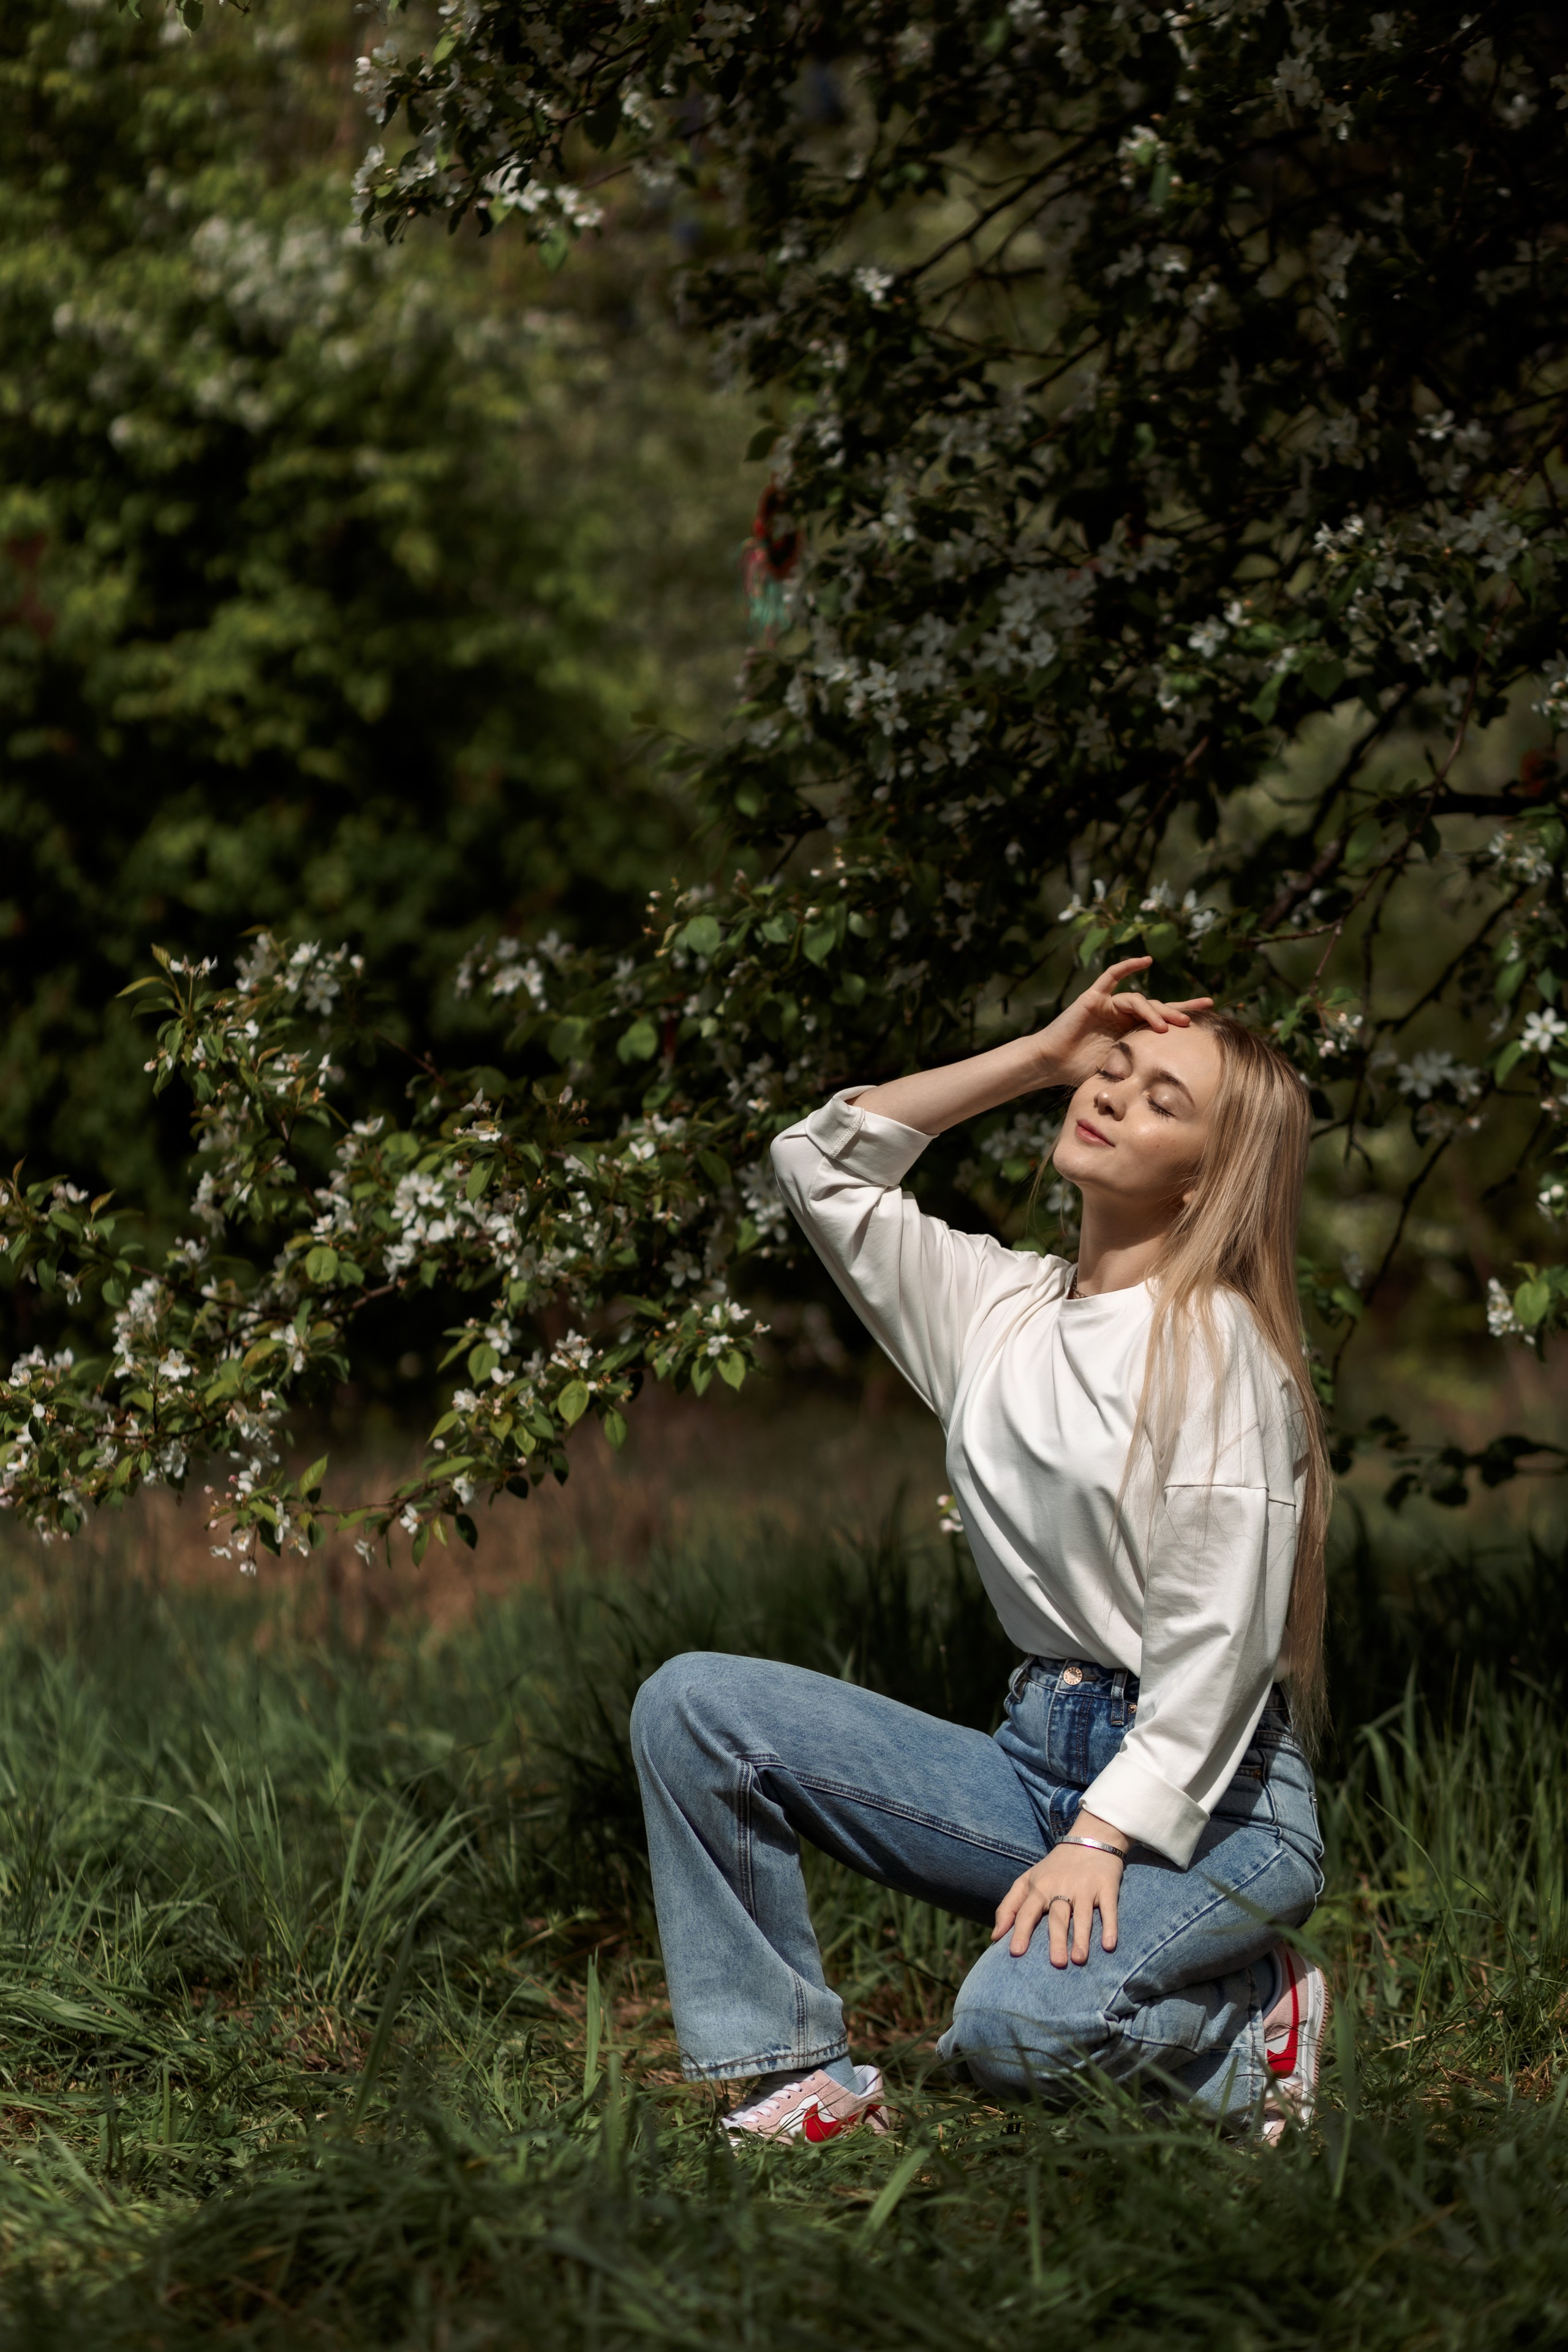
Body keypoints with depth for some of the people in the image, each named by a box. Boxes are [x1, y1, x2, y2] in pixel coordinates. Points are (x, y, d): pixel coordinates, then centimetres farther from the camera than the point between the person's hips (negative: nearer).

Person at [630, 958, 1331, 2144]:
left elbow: (1216, 1646, -14)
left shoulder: (1218, 1345, -9)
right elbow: (823, 1162, 12)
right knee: (693, 1704, -8)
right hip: (1038, 1758, 7)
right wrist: (1044, 1055, 8)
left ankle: (1254, 2023, -1)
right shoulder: (1002, 1308, 11)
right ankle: (803, 2075, -5)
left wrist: (1103, 1840, -22)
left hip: (1209, 1797, -6)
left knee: (1016, 2026, -34)